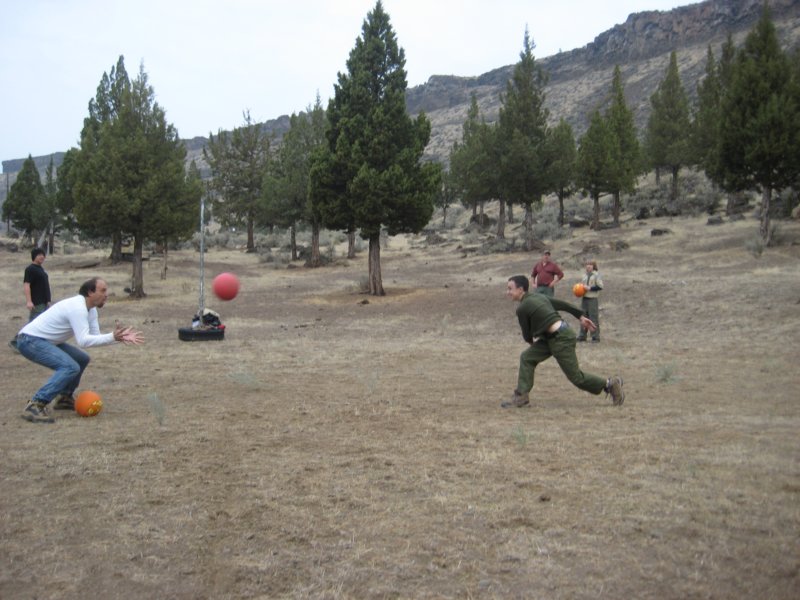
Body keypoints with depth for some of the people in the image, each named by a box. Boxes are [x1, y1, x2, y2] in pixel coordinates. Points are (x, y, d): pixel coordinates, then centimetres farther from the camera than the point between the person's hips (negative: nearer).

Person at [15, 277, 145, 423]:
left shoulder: (90, 309, 6)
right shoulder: (77, 308, -25)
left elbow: (95, 336, 2)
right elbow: (83, 341, -33)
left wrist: (120, 337, -11)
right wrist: (112, 337, -35)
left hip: (45, 340, 11)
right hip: (30, 340, -11)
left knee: (82, 359, 19)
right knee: (70, 367, -26)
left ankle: (64, 398, 27)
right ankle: (35, 406, -25)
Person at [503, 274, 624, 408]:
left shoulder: (522, 308, -13)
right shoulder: (539, 297, 12)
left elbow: (527, 337, -3)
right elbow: (563, 304, 14)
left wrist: (532, 341, 20)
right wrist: (581, 317, 21)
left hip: (561, 339, -10)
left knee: (576, 377, 0)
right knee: (526, 357, 6)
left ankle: (610, 384, 16)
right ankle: (522, 396, 6)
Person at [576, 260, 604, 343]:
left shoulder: (596, 275, -5)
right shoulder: (584, 275, 15)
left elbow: (600, 286, -11)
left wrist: (590, 288, -16)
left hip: (593, 299, -7)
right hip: (584, 298, 7)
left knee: (594, 318, -6)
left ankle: (596, 337, -1)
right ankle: (582, 336, 17)